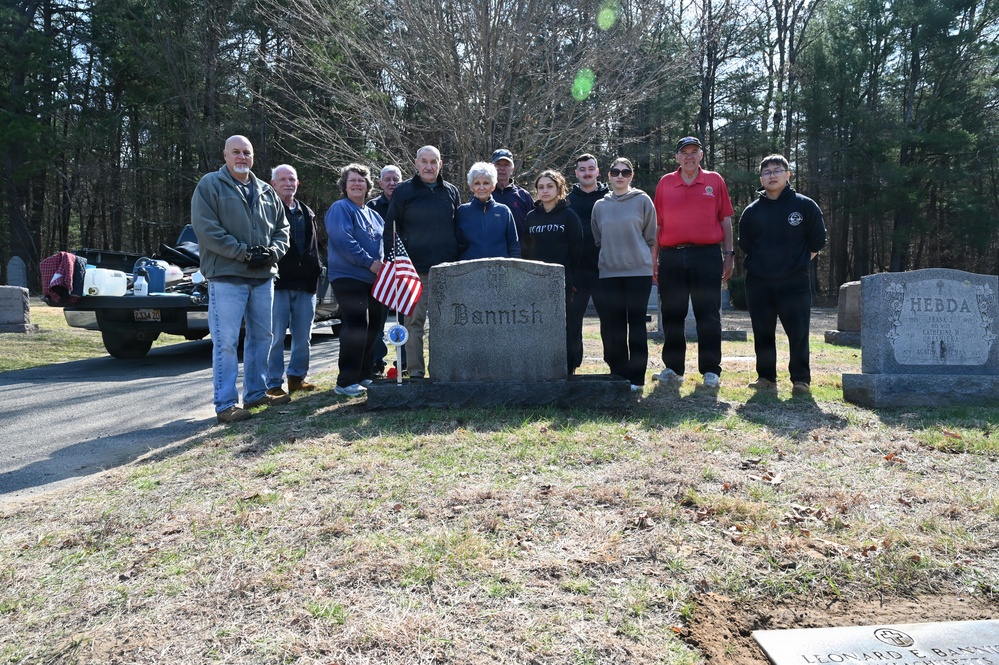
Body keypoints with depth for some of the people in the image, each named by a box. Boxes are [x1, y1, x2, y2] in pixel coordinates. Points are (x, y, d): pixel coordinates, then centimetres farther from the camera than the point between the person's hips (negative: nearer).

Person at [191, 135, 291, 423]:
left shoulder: (267, 192, 16)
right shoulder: (210, 186, -2)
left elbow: (282, 228, 17)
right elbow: (206, 229, -12)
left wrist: (273, 251, -4)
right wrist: (244, 253, -17)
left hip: (263, 276, 7)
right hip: (226, 276, -6)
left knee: (261, 337, 13)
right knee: (226, 342, -7)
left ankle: (256, 393, 26)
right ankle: (226, 404, -2)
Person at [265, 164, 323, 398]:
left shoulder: (306, 213, 19)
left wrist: (316, 269, 14)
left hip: (305, 284, 6)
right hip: (278, 283, -6)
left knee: (303, 337, 11)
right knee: (276, 337, -4)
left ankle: (297, 376, 24)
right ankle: (273, 384, 3)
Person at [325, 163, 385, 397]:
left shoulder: (373, 215, 20)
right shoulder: (340, 209, -5)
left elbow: (382, 244, 25)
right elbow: (343, 240, -18)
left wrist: (383, 263, 4)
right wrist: (369, 262, -19)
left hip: (373, 279, 9)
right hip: (349, 277, -9)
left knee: (372, 326, 11)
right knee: (357, 326, -16)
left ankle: (363, 376, 22)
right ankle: (346, 382, -12)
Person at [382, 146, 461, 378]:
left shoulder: (451, 191, 13)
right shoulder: (403, 191, 4)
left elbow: (458, 229, 17)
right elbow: (391, 229, 4)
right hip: (415, 269, -2)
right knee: (414, 320, -2)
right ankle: (415, 370, 5)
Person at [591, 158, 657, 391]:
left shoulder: (642, 200, 4)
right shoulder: (600, 206, 11)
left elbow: (651, 238, 5)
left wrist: (649, 262, 3)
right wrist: (609, 256, 9)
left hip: (639, 271, -3)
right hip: (609, 273, 3)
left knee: (637, 324, 0)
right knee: (612, 327, 3)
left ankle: (636, 377, 7)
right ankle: (618, 374, 15)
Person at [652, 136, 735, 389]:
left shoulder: (714, 181, 8)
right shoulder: (665, 183, 11)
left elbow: (726, 220, 8)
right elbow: (657, 224, 10)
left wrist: (728, 254, 2)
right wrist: (654, 258, 5)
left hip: (707, 255, -1)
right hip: (671, 257, 2)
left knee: (708, 315, 1)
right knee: (672, 315, 6)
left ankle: (711, 370, 9)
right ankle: (673, 368, 17)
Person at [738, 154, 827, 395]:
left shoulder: (805, 206, 1)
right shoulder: (752, 211, 7)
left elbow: (817, 241, 8)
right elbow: (744, 244, 17)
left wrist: (798, 263, 7)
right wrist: (762, 263, 12)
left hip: (794, 282, -2)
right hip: (758, 283, 3)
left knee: (798, 332, -2)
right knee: (763, 333, 7)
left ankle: (801, 379, 8)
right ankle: (766, 377, 17)